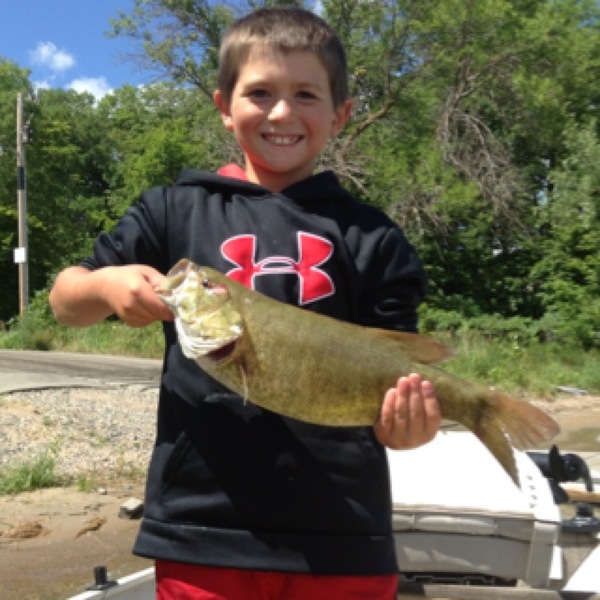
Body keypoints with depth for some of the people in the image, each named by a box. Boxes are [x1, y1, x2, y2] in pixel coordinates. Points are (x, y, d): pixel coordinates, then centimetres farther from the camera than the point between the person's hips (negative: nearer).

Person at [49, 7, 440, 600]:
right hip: (200, 530, 1)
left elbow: (389, 381, 1)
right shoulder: (177, 211, 4)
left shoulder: (370, 238, 3)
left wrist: (407, 423, -21)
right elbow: (64, 302, 9)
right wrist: (105, 285, -14)